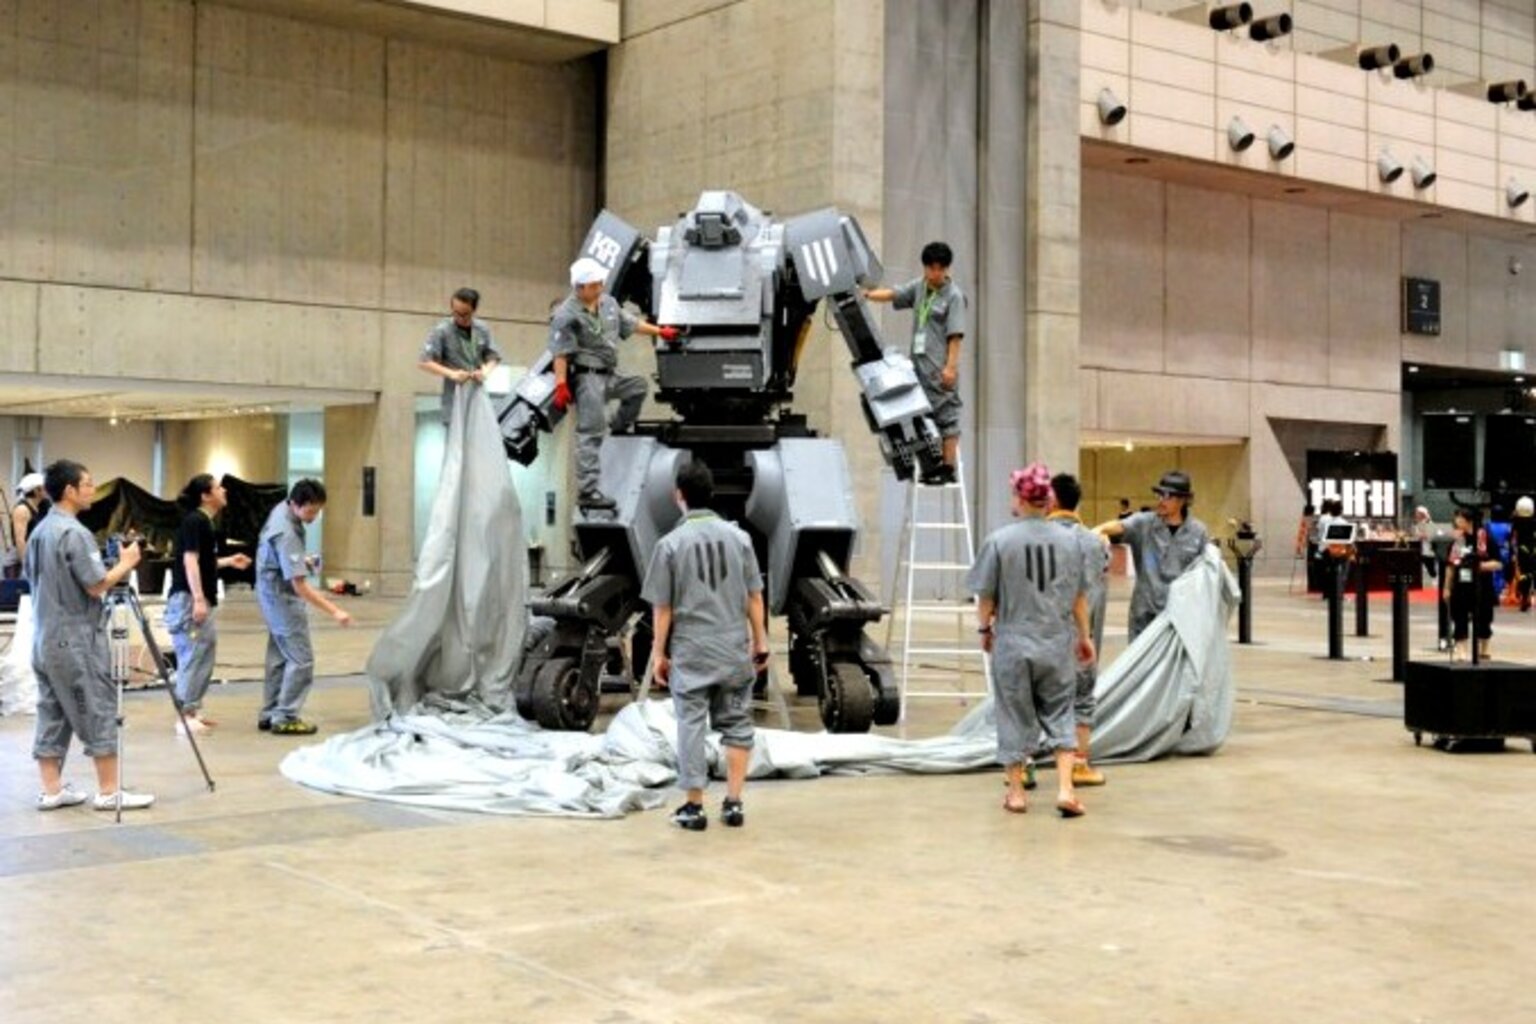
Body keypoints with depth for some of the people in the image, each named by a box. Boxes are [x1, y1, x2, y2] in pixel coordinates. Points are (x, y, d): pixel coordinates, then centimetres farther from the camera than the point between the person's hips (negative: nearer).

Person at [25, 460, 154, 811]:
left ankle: (52, 790, 11)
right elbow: (96, 586, -18)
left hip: (45, 639, 9)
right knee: (99, 712, -3)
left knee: (52, 714, 9)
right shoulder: (75, 533, -17)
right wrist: (125, 564, -3)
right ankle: (109, 792, 0)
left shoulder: (38, 532, 11)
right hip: (76, 641, -9)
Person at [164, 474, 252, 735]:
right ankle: (185, 716, -6)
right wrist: (198, 599, -25)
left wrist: (229, 561, 18)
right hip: (189, 599, -10)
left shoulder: (204, 522, 16)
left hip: (202, 600, 10)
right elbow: (189, 560, -20)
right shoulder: (195, 521, -13)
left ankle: (193, 711, 19)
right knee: (193, 657, -9)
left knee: (203, 657, 13)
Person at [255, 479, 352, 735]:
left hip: (273, 595, 10)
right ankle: (285, 718, -3)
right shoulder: (286, 534, -30)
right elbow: (300, 586, -32)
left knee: (279, 656, 15)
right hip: (283, 598, -10)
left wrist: (302, 560, 9)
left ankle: (269, 714, 21)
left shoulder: (283, 510, -1)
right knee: (301, 659, -7)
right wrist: (334, 611, -32)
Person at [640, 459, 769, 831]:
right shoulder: (738, 537, 0)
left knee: (691, 725, 5)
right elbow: (754, 597, 3)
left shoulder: (671, 543, -7)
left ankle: (694, 807, 10)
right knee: (736, 724, 12)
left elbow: (662, 607, -4)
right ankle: (734, 803, 12)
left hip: (690, 652, -2)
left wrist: (659, 652, 5)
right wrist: (760, 642, 13)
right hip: (735, 650, 2)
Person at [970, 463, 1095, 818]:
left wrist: (984, 629, 12)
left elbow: (985, 595, -4)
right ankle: (1065, 789, 1)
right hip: (1057, 643, 2)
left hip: (1012, 642, -2)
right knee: (1060, 714, 11)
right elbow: (1079, 596, 7)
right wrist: (1084, 635, 18)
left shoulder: (999, 540, -9)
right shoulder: (1068, 540, 0)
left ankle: (1016, 792, 17)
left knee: (1015, 716, 9)